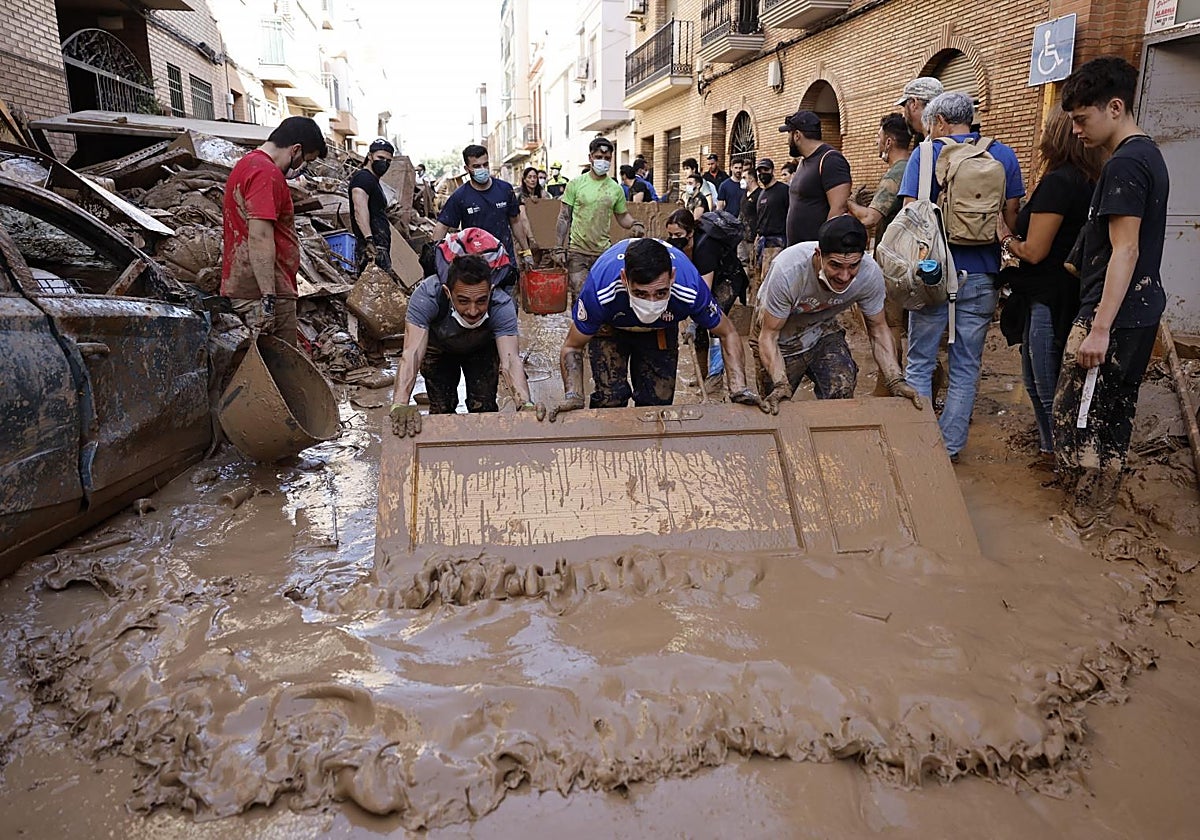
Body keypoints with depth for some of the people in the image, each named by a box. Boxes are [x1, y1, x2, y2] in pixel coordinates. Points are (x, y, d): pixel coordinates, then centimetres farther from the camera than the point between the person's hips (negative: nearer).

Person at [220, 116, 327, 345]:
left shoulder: (246, 165, 20)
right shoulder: (266, 173, -14)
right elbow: (260, 237, -22)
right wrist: (269, 298, -24)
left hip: (241, 287, 10)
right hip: (262, 291, -10)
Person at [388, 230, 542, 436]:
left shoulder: (502, 305, -40)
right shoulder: (427, 295, -42)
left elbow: (510, 359, -48)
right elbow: (412, 353, -50)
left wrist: (526, 404, -66)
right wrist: (400, 405, -65)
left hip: (482, 349, 0)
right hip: (439, 348, 0)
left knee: (484, 407, -6)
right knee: (441, 408, -4)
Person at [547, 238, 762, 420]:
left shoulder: (690, 288, -39)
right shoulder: (601, 287, -42)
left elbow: (727, 334, -19)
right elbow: (572, 346, -26)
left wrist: (739, 388, -32)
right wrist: (573, 396, -42)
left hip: (662, 329, 2)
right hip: (610, 327, -1)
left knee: (659, 401, -1)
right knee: (610, 398, -15)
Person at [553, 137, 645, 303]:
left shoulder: (616, 189, 6)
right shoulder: (576, 184, 0)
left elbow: (622, 216, 14)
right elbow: (564, 218, 2)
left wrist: (635, 224, -9)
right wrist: (559, 248, -5)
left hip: (604, 252, 2)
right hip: (577, 252, -2)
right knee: (579, 297, -4)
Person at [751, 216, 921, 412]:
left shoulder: (870, 273, -25)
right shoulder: (788, 270, -36)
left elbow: (878, 329, -10)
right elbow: (768, 336, -28)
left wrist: (896, 381, -22)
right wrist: (781, 386, -41)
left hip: (822, 328, 2)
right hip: (781, 336, -2)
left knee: (842, 390, -19)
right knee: (777, 410, -2)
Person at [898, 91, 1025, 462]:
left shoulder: (925, 154, -3)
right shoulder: (1003, 155, 6)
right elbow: (1012, 219, 6)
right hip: (981, 274, 3)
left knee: (919, 362, 8)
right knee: (966, 365, 9)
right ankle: (950, 445, 14)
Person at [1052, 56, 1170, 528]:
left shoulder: (1124, 164, -16)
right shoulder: (1149, 154, 15)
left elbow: (1125, 250, -21)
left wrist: (1100, 329, -23)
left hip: (1113, 315, -10)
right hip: (1141, 311, 10)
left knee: (1076, 418, -2)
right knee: (1113, 417, 17)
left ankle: (1082, 524, 8)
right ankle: (1099, 514, 28)